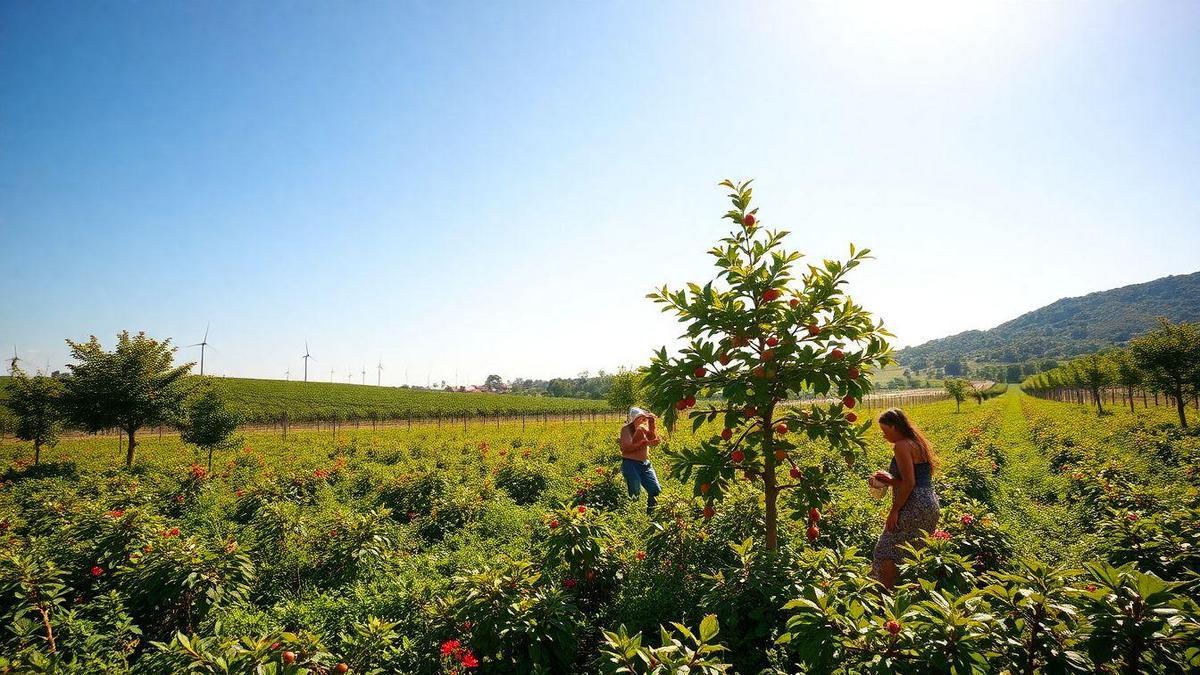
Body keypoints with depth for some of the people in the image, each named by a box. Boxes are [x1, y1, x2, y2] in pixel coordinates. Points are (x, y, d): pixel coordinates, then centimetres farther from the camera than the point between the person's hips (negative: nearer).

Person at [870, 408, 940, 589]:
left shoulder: (902, 445, -11)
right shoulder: (919, 443, 17)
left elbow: (909, 483, -18)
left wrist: (894, 510, -15)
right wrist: (891, 480, 15)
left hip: (915, 507, -10)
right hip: (931, 506, 10)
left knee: (887, 552, -7)